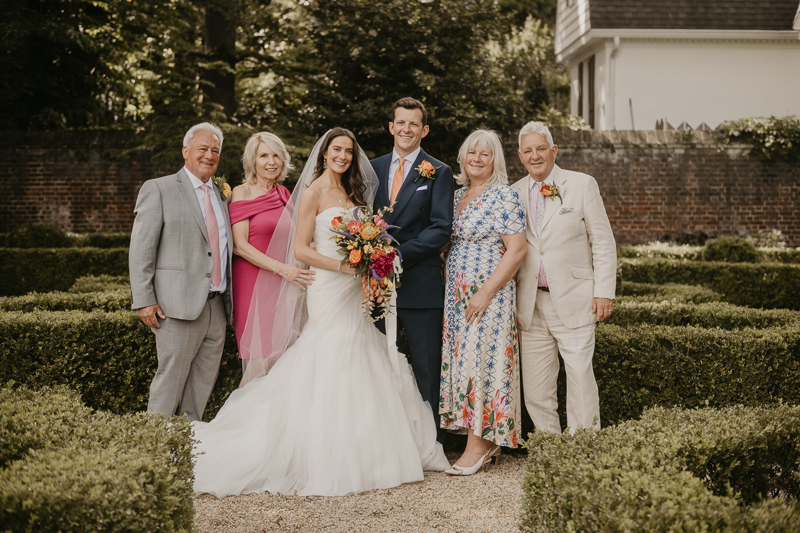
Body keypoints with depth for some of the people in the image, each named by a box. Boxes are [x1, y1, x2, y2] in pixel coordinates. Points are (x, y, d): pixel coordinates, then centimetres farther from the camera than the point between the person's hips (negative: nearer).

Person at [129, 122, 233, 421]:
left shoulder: (221, 196, 18)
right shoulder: (159, 189, 0)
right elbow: (141, 249, -5)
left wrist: (228, 300, 13)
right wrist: (144, 300, -13)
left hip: (216, 307, 6)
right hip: (180, 306, -6)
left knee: (204, 383, 10)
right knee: (171, 380, -3)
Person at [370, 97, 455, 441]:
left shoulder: (438, 173, 0)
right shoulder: (373, 168, 12)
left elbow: (441, 229, -9)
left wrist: (399, 254, -18)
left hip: (420, 284, -4)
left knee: (426, 371, 3)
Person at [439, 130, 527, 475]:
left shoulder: (504, 197, -9)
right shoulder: (458, 195, 14)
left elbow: (516, 250, -15)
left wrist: (485, 293, -19)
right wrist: (447, 282, 10)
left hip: (488, 295, -8)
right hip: (456, 294, 8)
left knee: (481, 358, -6)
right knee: (461, 360, 7)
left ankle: (479, 445, 1)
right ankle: (488, 441, 16)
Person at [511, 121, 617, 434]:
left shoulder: (582, 185, 1)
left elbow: (603, 242, 1)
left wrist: (604, 292, -6)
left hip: (573, 302, -3)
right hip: (531, 305, 3)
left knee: (581, 378, -5)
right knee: (535, 388, 5)